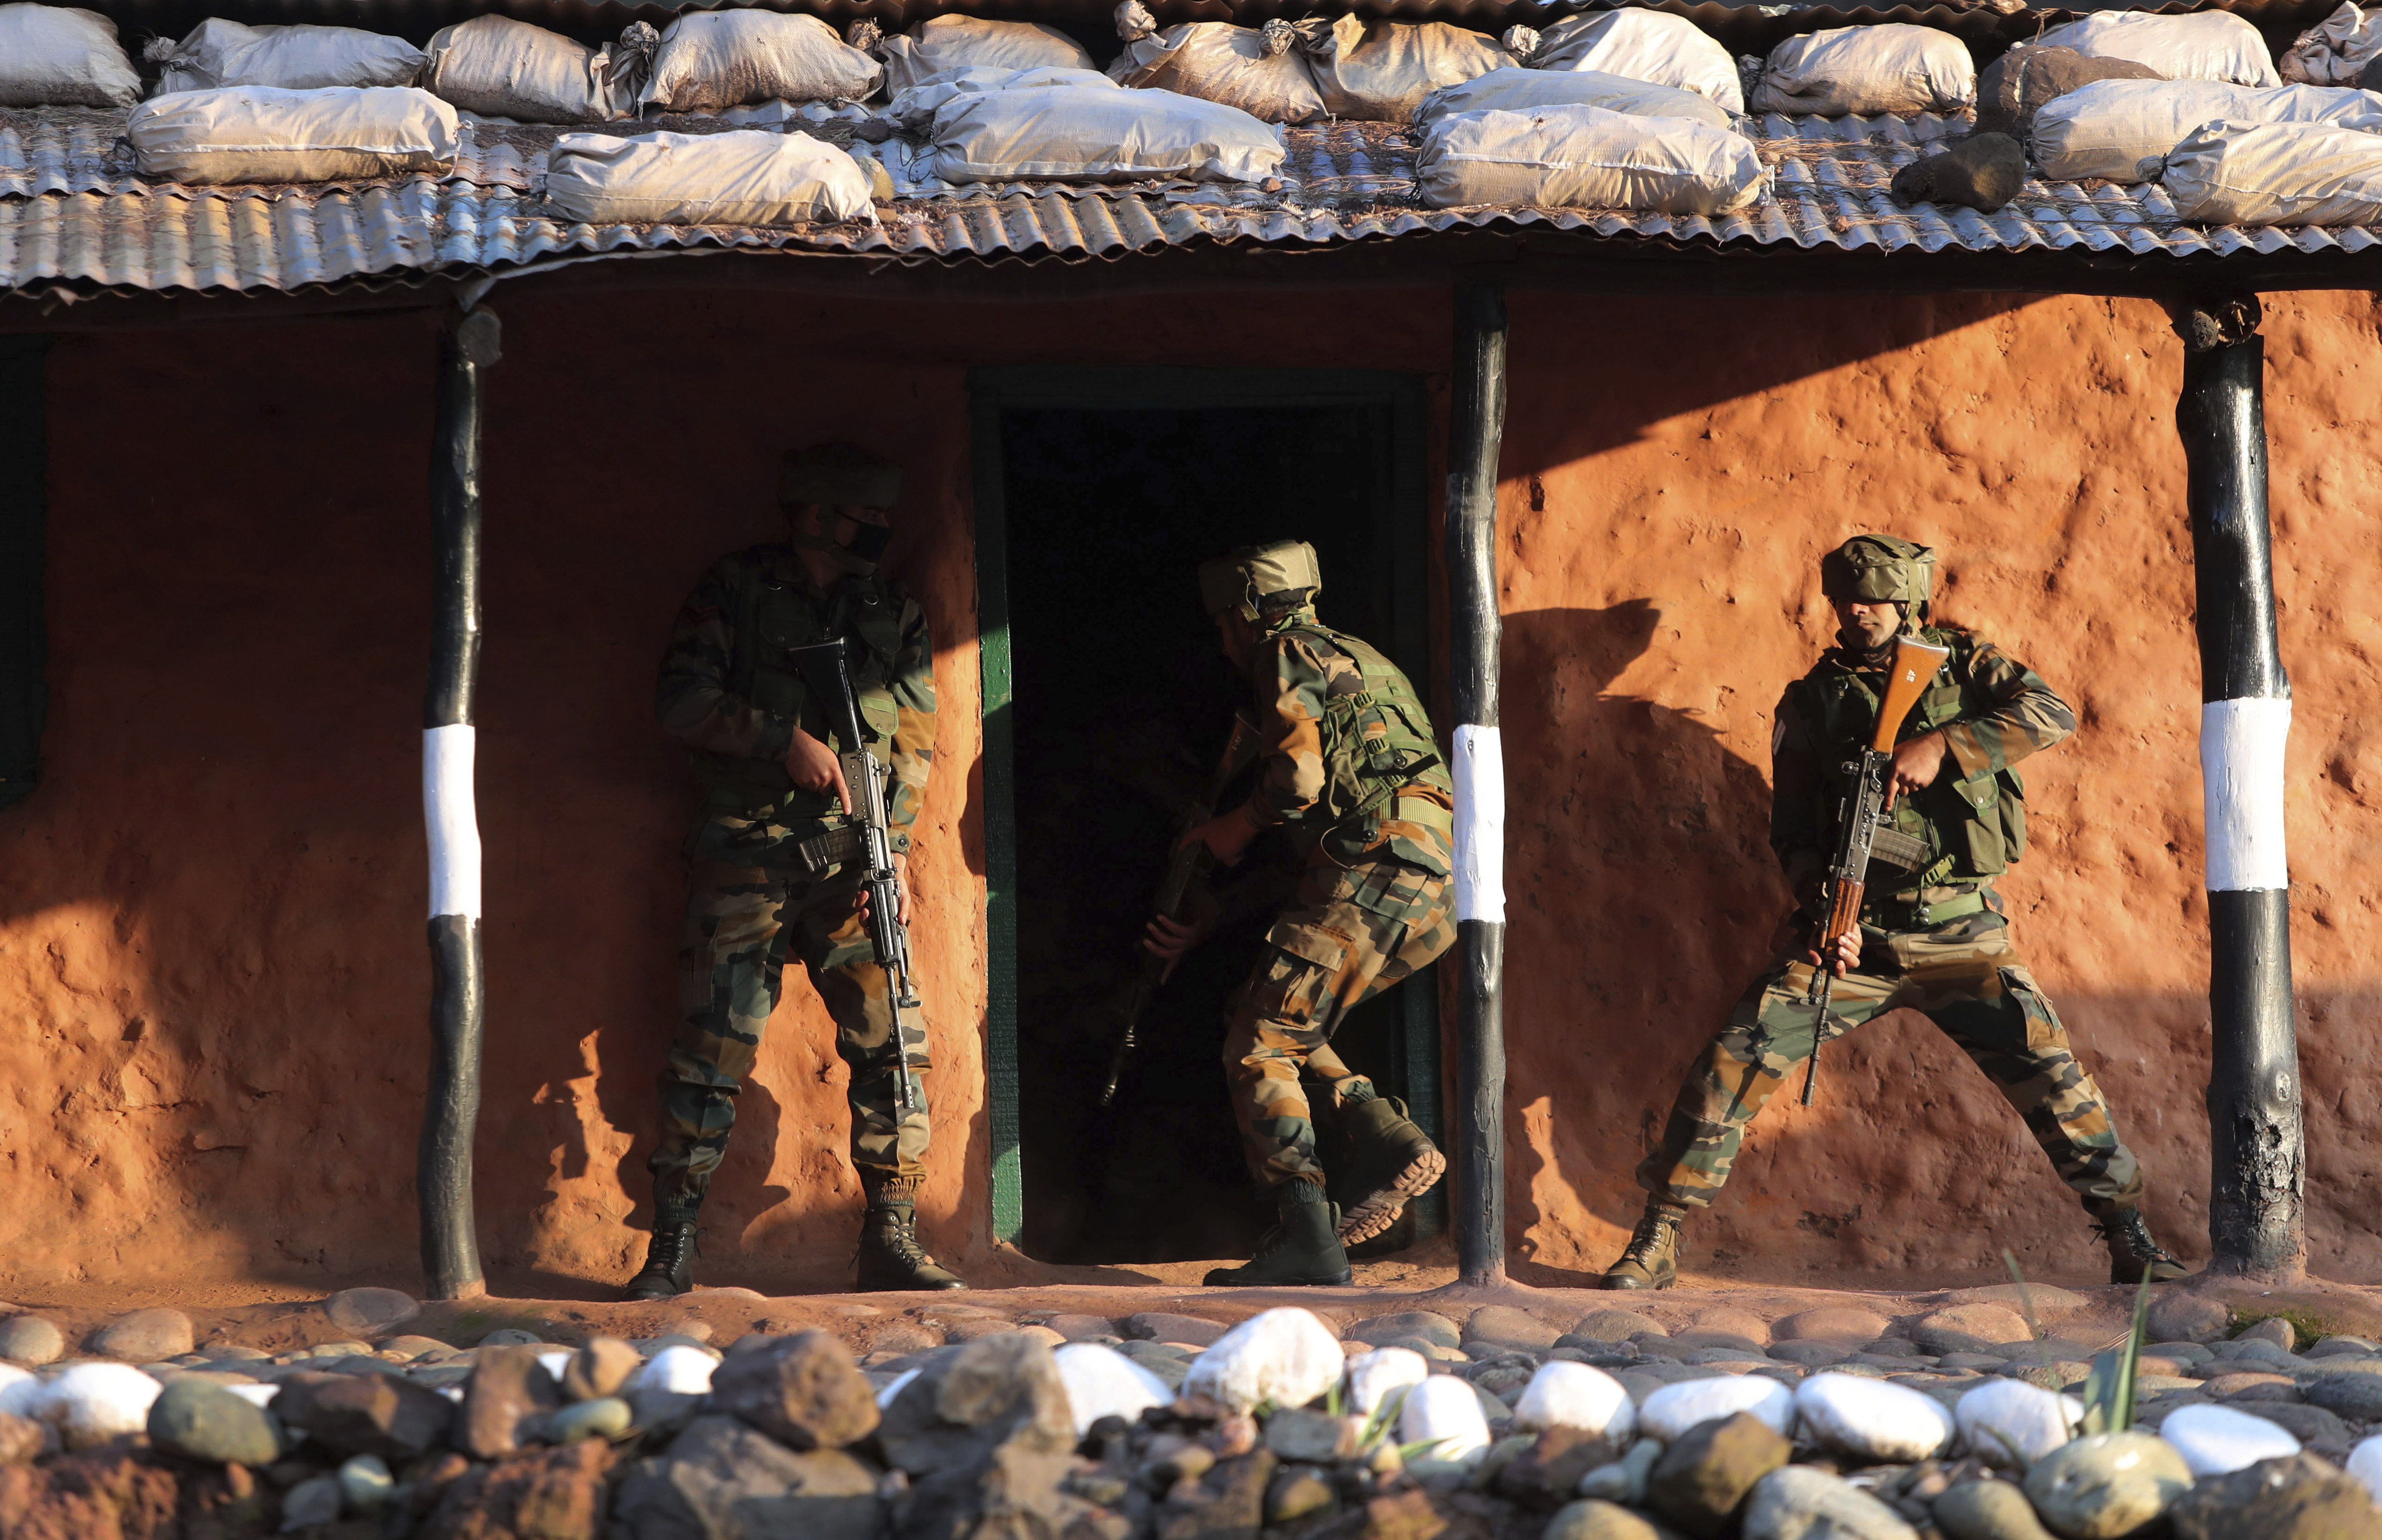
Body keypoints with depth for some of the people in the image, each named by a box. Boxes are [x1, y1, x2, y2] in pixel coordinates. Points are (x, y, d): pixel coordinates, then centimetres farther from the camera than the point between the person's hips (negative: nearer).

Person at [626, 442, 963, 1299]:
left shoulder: (896, 618, 14)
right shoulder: (735, 593, 4)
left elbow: (917, 745, 10)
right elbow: (681, 699, -5)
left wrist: (891, 844, -4)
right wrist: (787, 738, -13)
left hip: (855, 863, 3)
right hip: (746, 859, -3)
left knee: (893, 1043, -5)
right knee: (712, 1052, -5)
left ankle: (891, 1239, 2)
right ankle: (671, 1252, 2)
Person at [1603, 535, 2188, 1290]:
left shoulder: (1964, 663, 7)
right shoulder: (1811, 700, 8)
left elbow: (2051, 713, -10)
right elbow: (1793, 831, 5)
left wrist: (1942, 745, -21)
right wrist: (1825, 910, -13)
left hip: (1961, 935, -1)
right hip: (1853, 932, 1)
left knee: (2050, 1072, -11)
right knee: (1732, 1062, -11)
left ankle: (2132, 1242, 3)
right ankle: (1657, 1242, -2)